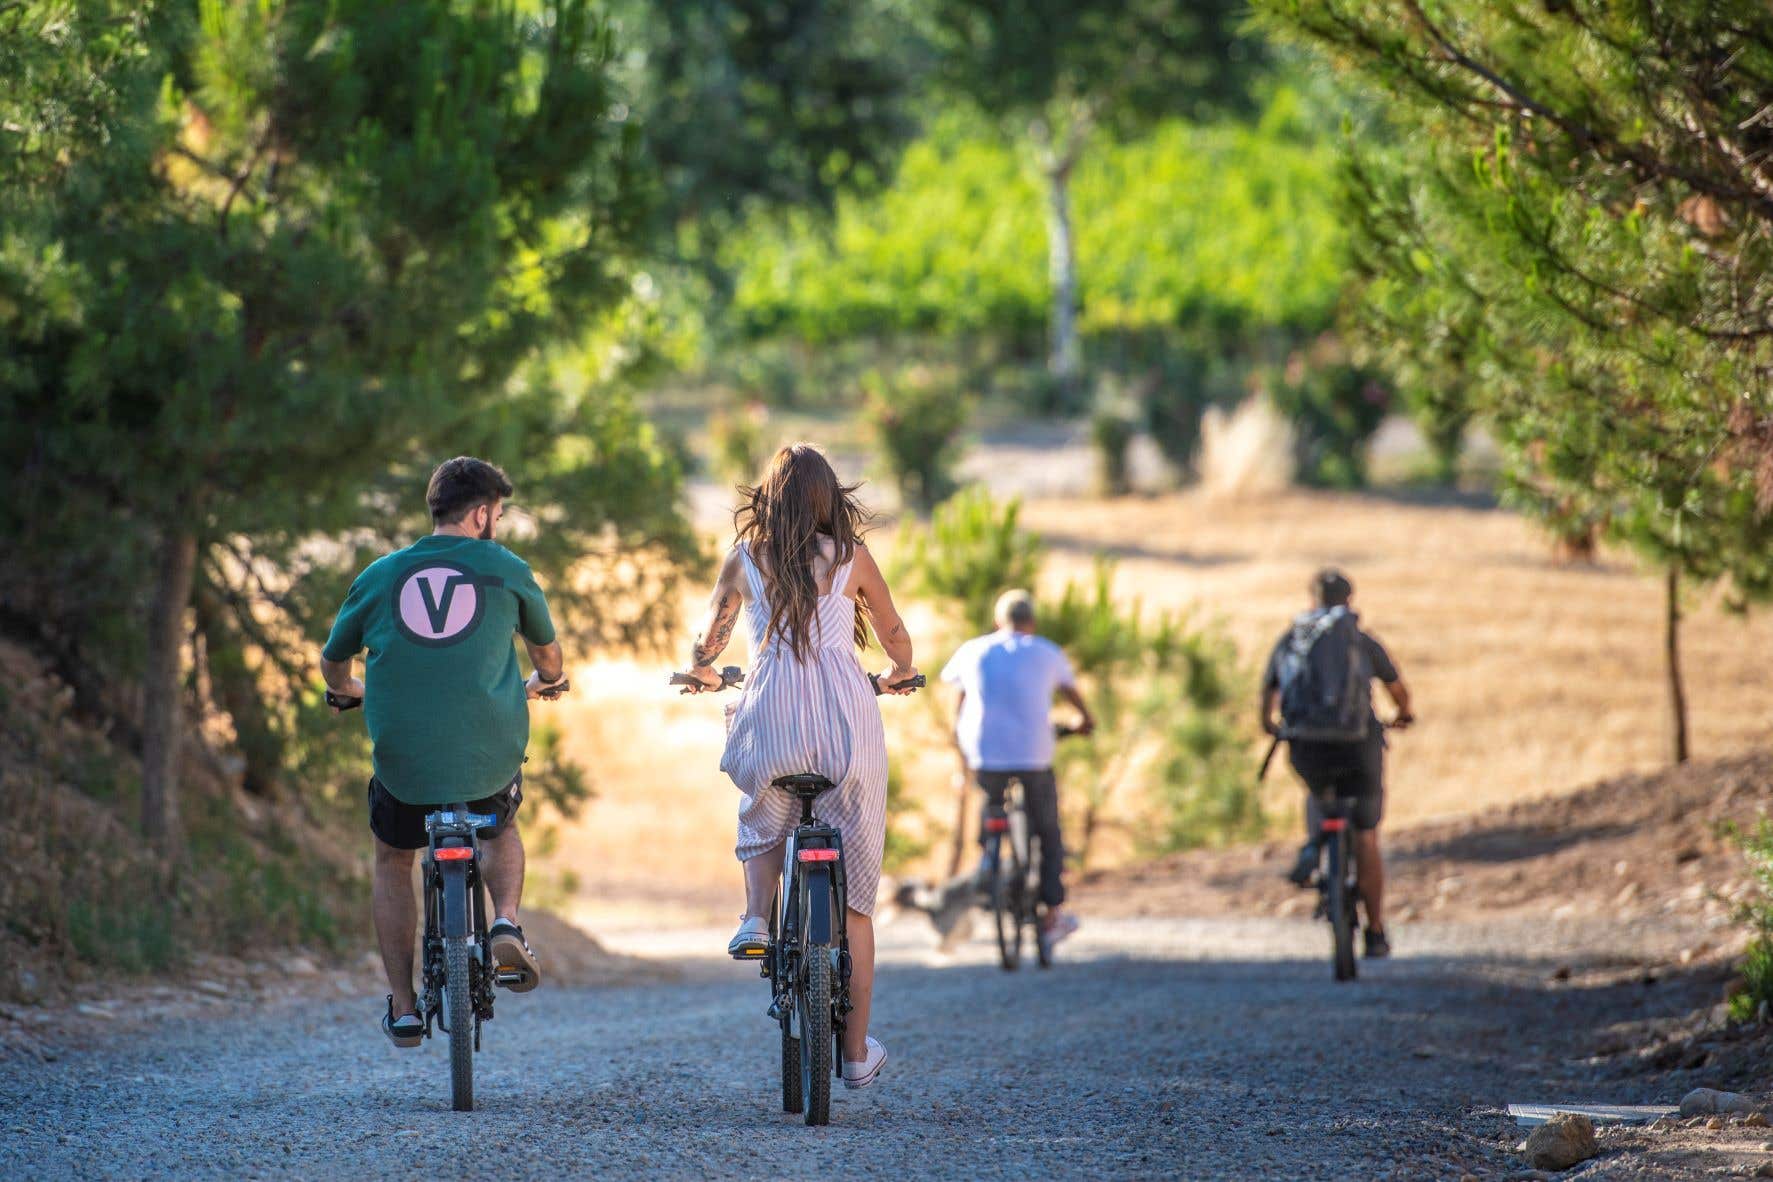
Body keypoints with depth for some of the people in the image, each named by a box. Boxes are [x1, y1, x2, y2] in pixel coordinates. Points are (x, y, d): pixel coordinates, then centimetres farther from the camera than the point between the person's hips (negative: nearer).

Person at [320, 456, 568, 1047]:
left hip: (402, 756, 0)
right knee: (500, 829, 33)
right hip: (490, 754, 0)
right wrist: (545, 681, 46)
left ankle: (403, 1007, 21)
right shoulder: (506, 570, 3)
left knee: (392, 861, 27)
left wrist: (349, 689, 43)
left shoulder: (381, 574, 5)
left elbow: (333, 661, 18)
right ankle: (507, 922, 5)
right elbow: (546, 649, 22)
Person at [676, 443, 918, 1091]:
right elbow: (895, 638, 22)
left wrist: (701, 672, 43)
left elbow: (707, 644, 19)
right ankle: (856, 1051, 9)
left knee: (762, 815, 36)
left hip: (771, 715, 0)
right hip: (848, 717, 0)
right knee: (852, 895, 7)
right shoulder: (851, 558, 8)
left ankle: (756, 918, 9)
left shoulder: (744, 558, 8)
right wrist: (899, 674, 44)